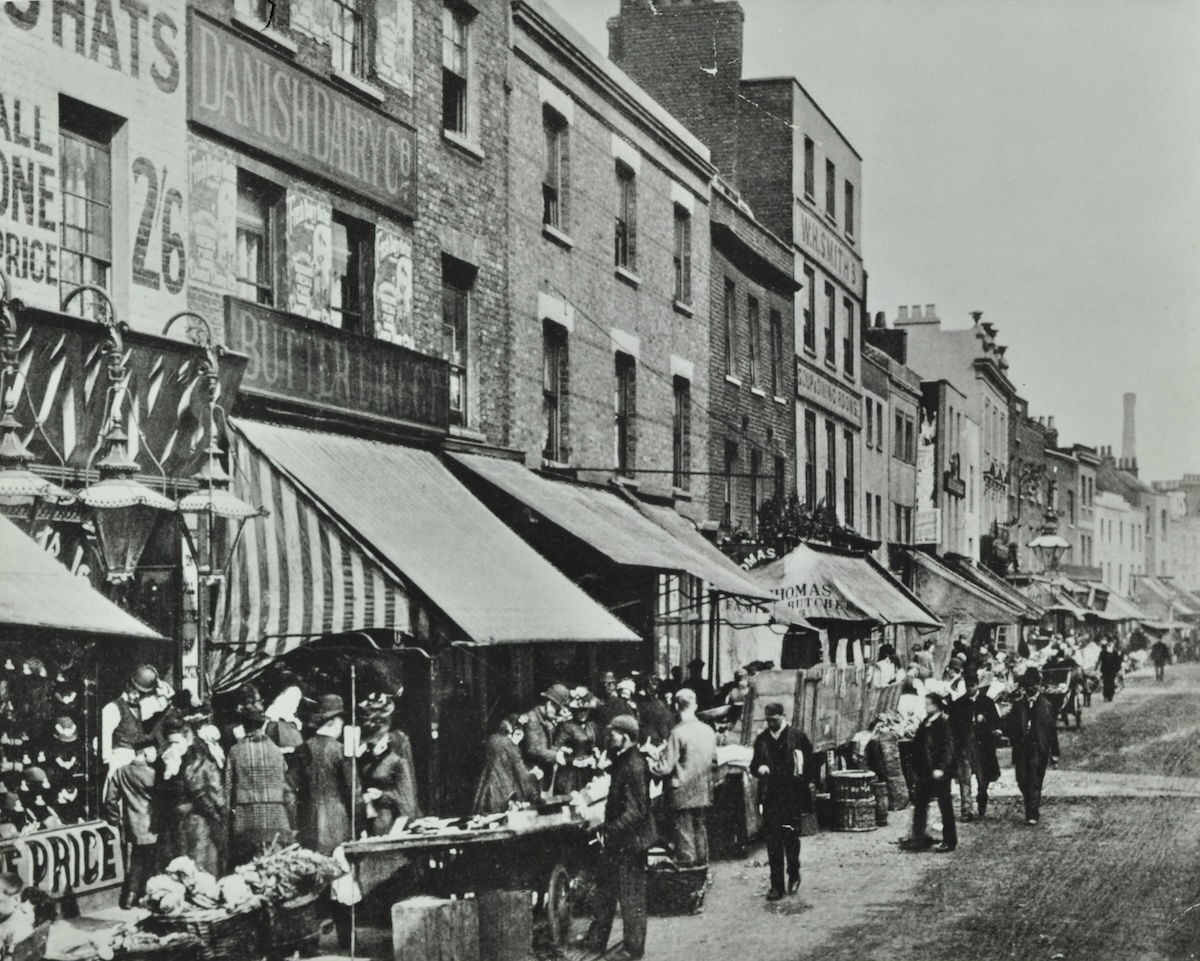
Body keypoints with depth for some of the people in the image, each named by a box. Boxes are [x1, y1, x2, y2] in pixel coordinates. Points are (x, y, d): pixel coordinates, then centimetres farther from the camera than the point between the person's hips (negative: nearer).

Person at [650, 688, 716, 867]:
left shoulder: (678, 732, -18)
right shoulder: (708, 731, 1)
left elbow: (666, 766, -17)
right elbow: (713, 759, 12)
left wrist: (650, 765, 1)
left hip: (682, 793, -6)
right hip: (703, 792, 6)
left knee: (683, 832, 2)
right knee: (699, 827, 17)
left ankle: (685, 864, 5)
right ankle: (701, 862, 24)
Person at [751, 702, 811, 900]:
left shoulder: (797, 736, -1)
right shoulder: (761, 739, 9)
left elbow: (811, 762, 4)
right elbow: (753, 765, 16)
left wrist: (801, 778, -6)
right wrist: (759, 769, -6)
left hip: (792, 797, -3)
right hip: (770, 797, 3)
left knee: (791, 837, -1)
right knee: (772, 841, 0)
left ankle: (794, 875, 23)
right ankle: (776, 885, 5)